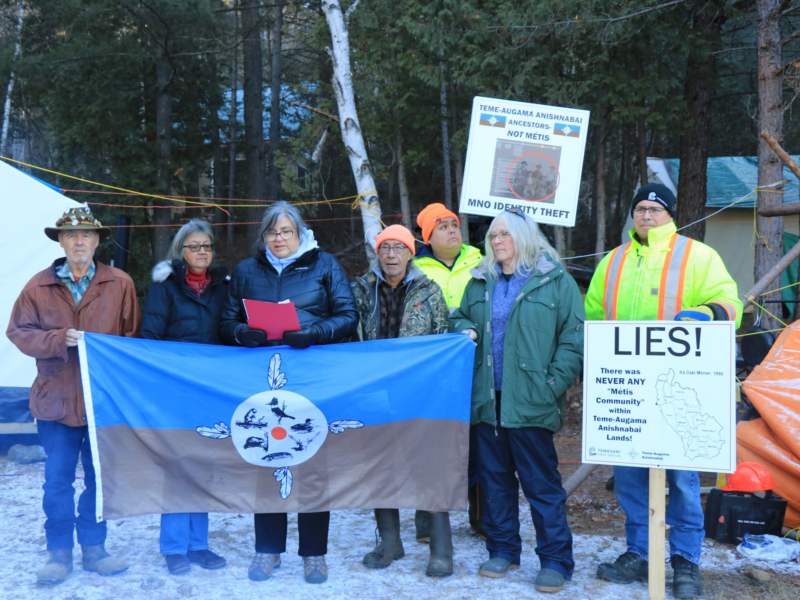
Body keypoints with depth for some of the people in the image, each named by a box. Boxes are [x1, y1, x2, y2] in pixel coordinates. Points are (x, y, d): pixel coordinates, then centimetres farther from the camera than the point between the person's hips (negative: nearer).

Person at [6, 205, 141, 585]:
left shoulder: (120, 284, 2)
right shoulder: (39, 287, 3)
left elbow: (134, 337, 4)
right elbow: (18, 332, 2)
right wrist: (60, 340, -12)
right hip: (57, 398, 0)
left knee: (101, 477, 8)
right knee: (58, 479, 4)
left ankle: (93, 548, 22)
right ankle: (59, 553, 16)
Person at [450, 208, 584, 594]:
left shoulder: (556, 282, 0)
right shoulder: (480, 284, 15)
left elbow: (573, 338, -4)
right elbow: (460, 316, 29)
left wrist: (554, 384, -12)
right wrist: (464, 329, 4)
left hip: (530, 403, -5)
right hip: (487, 401, 5)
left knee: (541, 482, -2)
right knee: (494, 477, 12)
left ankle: (555, 559, 6)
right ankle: (502, 549, 24)